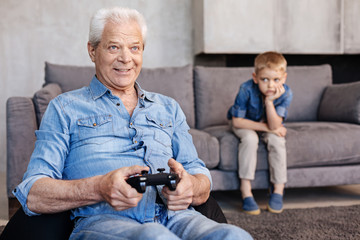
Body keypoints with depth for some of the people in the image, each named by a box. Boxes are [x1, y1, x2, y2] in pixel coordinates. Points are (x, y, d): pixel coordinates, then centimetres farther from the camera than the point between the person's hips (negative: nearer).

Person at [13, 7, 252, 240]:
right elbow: (32, 195, 3)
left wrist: (191, 187, -9)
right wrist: (98, 188, -18)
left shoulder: (168, 108, 25)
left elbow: (203, 181, 18)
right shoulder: (65, 108, 15)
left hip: (174, 215, 4)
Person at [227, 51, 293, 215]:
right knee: (250, 138, -33)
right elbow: (237, 121, -24)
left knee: (277, 140, -28)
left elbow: (274, 125, -30)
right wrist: (267, 127, -26)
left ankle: (278, 190, -15)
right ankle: (246, 192, -30)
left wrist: (269, 101, -43)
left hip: (270, 125, 2)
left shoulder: (285, 94, -25)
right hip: (245, 124, -2)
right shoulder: (247, 90, -30)